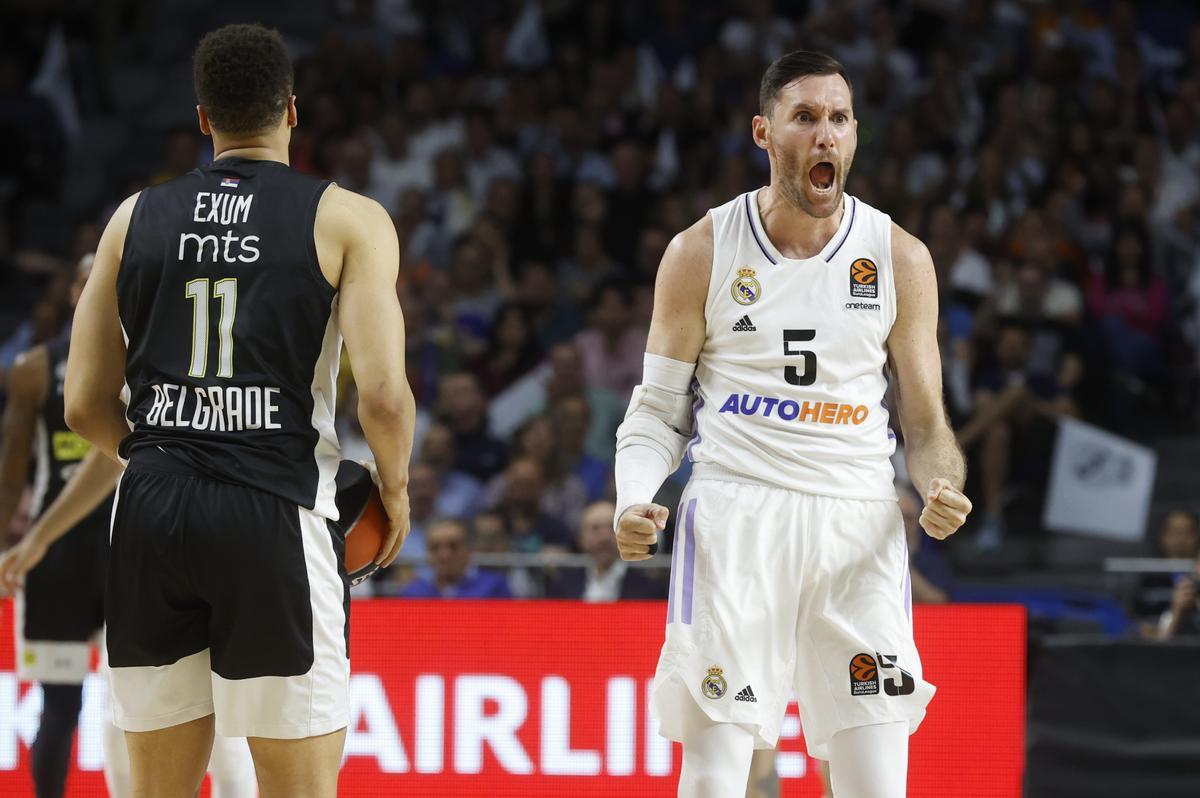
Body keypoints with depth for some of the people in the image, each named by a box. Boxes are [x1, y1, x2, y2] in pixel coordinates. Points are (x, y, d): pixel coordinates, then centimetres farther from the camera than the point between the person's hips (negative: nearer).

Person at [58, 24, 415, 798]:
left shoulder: (135, 219, 11)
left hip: (152, 508, 4)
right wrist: (395, 489, 9)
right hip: (275, 515, -4)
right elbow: (384, 395, -10)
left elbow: (85, 404, 11)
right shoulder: (347, 219, 0)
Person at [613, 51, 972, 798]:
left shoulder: (900, 259, 6)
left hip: (858, 526, 1)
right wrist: (634, 501, -10)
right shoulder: (702, 253, 4)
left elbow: (926, 423, 12)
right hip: (735, 517, -1)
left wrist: (944, 488, -11)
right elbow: (657, 409, 10)